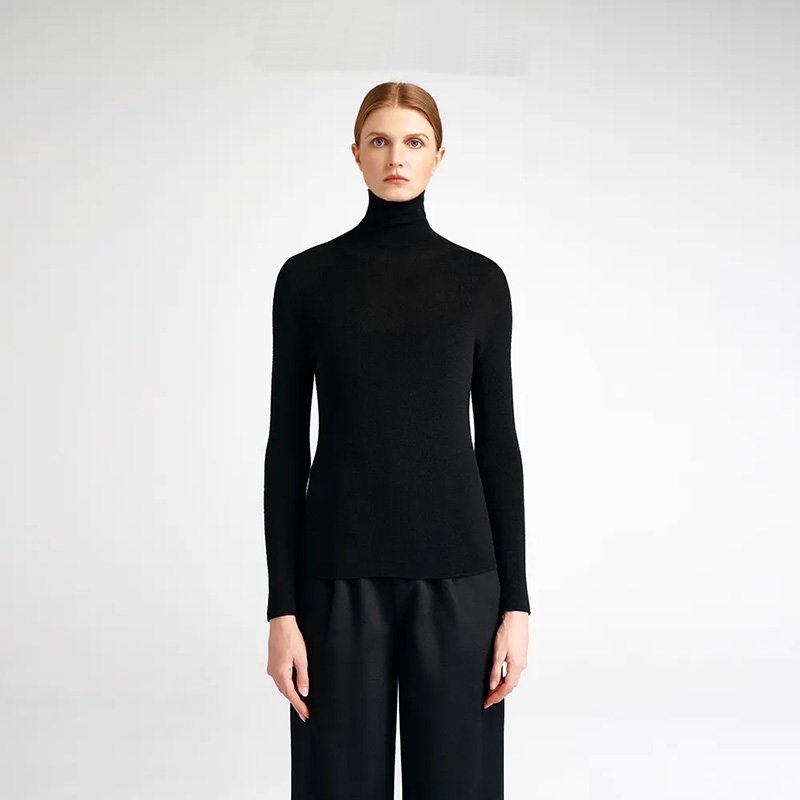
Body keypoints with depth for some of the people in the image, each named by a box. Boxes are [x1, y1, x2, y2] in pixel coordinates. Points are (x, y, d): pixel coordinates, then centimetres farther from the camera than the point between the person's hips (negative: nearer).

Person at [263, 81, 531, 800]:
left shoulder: (480, 280, 4)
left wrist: (516, 601, -1)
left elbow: (497, 441, 4)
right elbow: (286, 443, 0)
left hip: (455, 571, 1)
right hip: (341, 571, 0)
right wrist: (281, 607, -4)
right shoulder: (307, 277, 2)